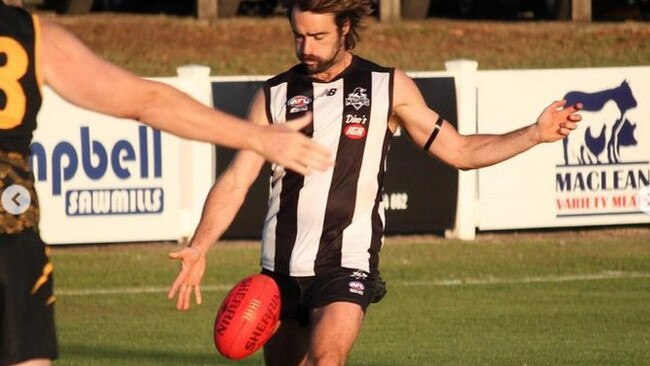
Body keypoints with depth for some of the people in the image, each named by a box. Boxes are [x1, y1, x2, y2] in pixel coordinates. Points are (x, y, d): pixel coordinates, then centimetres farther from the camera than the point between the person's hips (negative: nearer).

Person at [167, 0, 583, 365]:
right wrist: (198, 248, -8)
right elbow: (236, 180, 4)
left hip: (348, 261, -3)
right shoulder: (275, 95, 7)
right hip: (281, 267, 3)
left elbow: (459, 150, 10)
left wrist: (536, 134, 0)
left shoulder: (388, 87, 5)